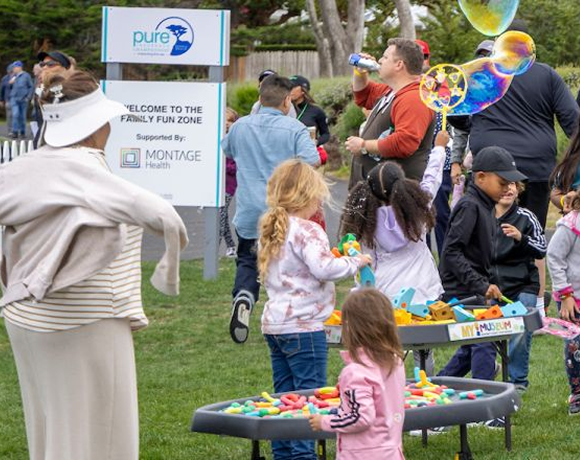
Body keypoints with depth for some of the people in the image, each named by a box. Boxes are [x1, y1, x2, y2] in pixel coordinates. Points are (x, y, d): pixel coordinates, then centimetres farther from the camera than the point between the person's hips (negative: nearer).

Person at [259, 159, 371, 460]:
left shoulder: (271, 230, 13)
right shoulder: (307, 231, -15)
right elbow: (324, 267, -27)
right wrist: (356, 262, -12)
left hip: (274, 323, 9)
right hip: (303, 325, -9)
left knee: (284, 392, 14)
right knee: (310, 391, -4)